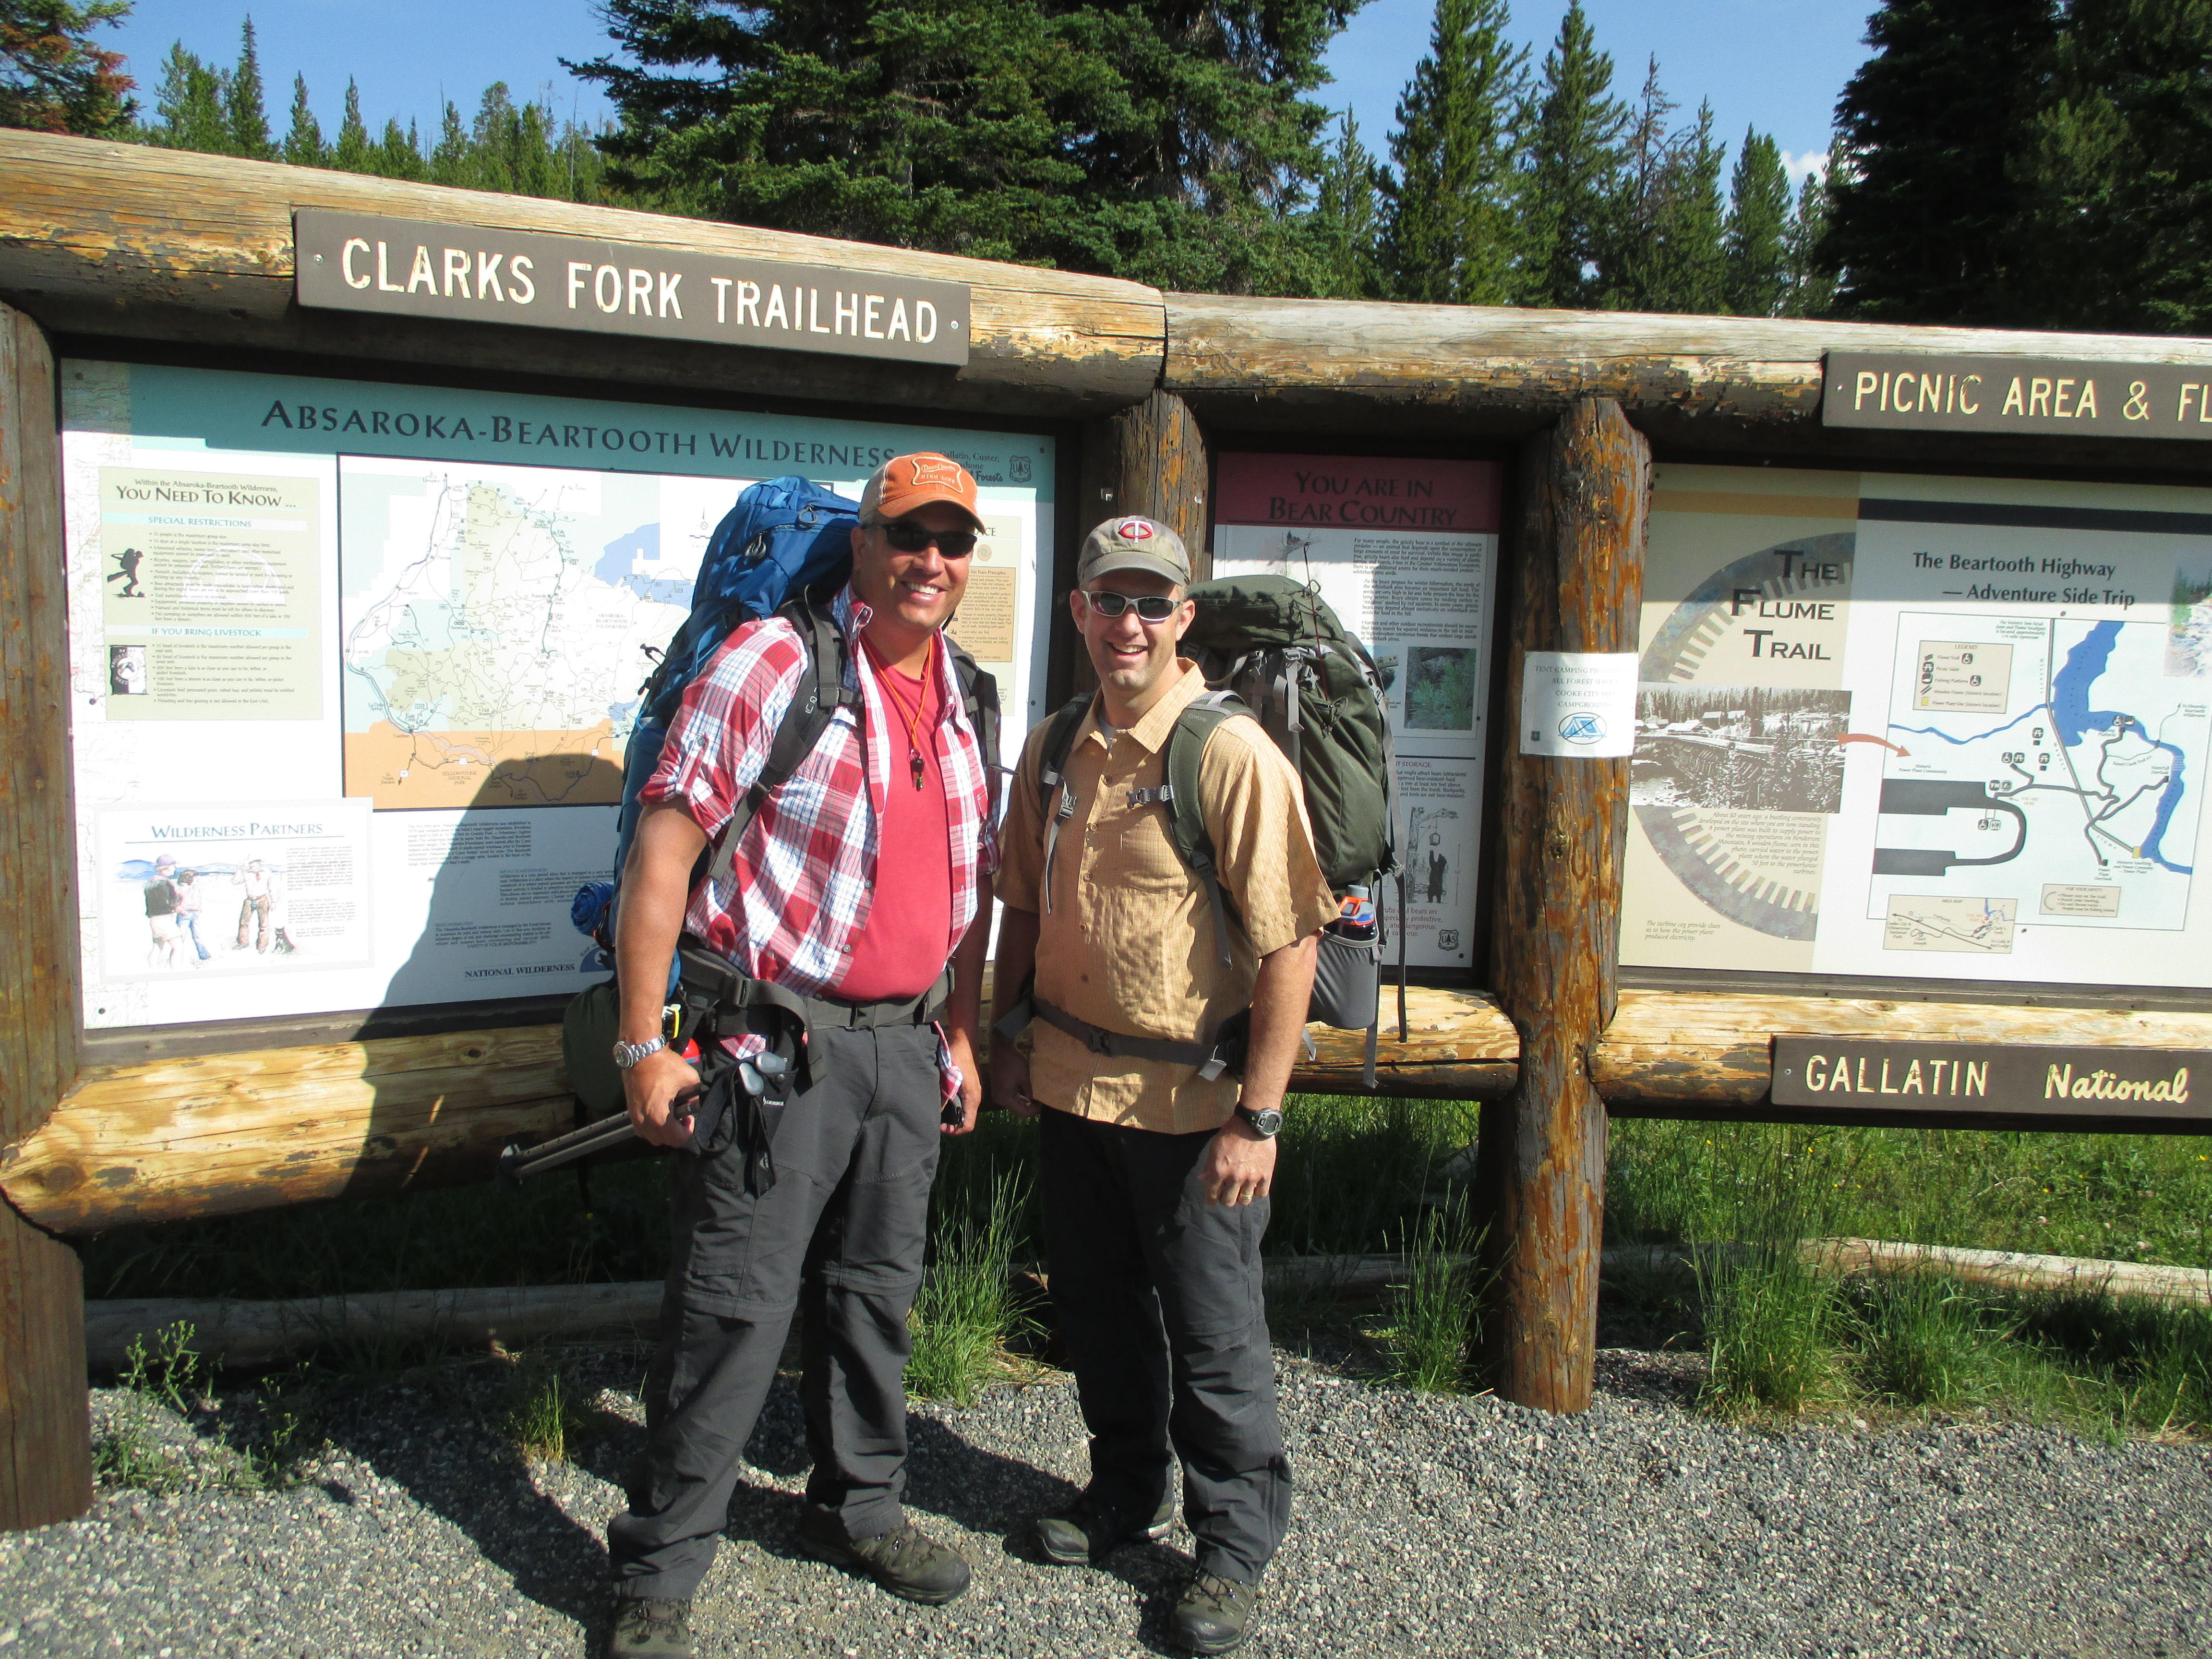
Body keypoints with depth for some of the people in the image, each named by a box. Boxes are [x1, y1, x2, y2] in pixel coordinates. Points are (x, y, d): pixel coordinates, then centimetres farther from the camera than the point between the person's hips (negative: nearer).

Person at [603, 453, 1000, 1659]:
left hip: (905, 1042, 7)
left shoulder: (962, 700, 11)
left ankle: (856, 1505, 39)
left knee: (876, 1287, 18)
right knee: (735, 1306, 0)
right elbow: (663, 847, -14)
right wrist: (644, 1043, -17)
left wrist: (960, 1035, 17)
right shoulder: (773, 663, -11)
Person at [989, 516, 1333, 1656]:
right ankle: (1125, 1490, 43)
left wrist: (1258, 1116, -19)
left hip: (1191, 1100, -6)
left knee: (1213, 1336, 8)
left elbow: (1288, 943, -18)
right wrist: (1003, 1037, 14)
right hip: (1069, 1084, 6)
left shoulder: (1233, 754, -17)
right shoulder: (1055, 750, 4)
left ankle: (1234, 1543, 29)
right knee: (1096, 1307, 20)